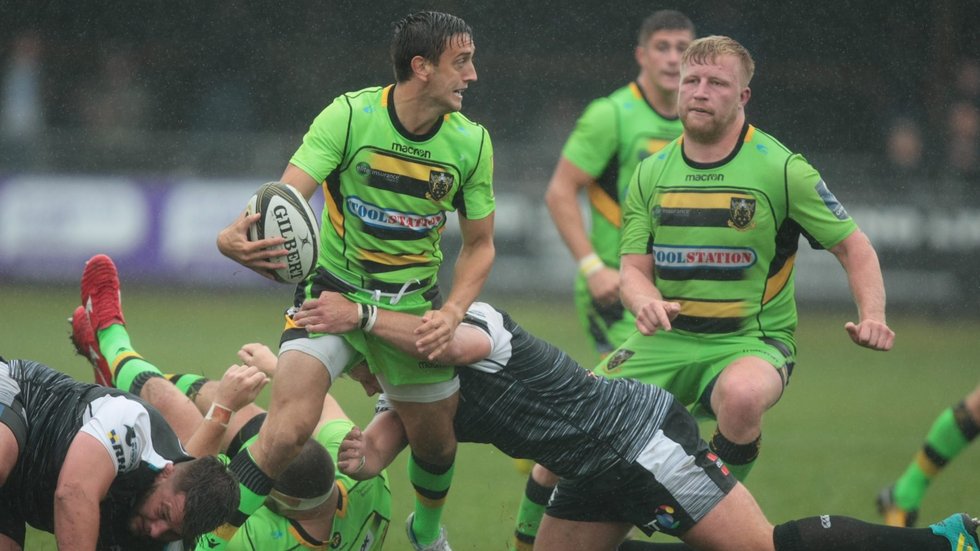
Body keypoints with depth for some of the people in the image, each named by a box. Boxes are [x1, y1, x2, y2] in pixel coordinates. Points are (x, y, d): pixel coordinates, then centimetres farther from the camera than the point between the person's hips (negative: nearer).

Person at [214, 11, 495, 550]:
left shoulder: (471, 142, -6)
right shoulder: (350, 116, -17)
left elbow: (478, 245, 5)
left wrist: (452, 312, -12)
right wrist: (237, 236, -46)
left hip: (412, 303, 4)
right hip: (334, 287, -3)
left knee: (435, 438, 13)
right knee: (291, 424, -24)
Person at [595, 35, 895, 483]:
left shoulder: (781, 169, -6)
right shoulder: (651, 173, 6)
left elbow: (853, 247, -1)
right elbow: (634, 268, 5)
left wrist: (872, 318, -19)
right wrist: (645, 303, -20)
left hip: (750, 341, -4)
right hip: (665, 340, 4)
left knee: (743, 394, -39)